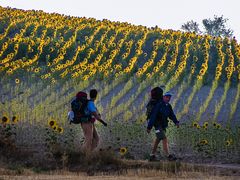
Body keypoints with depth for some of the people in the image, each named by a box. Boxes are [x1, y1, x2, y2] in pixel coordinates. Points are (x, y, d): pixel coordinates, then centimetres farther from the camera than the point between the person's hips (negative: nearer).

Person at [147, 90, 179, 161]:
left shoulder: (168, 106, 6)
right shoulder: (158, 105, -19)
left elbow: (172, 115, 4)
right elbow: (153, 116, -21)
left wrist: (176, 122, -13)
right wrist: (149, 127, -22)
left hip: (163, 126, 9)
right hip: (158, 125, -9)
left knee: (158, 139, 15)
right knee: (164, 139, -16)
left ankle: (152, 156, 24)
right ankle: (169, 156, -19)